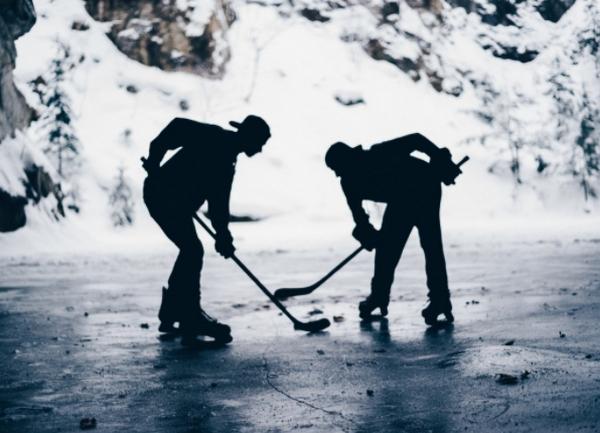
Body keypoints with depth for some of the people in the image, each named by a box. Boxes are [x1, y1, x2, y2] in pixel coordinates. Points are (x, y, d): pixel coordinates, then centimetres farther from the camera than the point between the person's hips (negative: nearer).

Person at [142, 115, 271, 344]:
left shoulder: (227, 159, 15)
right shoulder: (215, 138, -13)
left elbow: (218, 200, 15)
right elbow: (177, 128, -23)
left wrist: (223, 234, 9)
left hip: (176, 202, 10)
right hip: (163, 194, -10)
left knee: (190, 252, 15)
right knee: (193, 252, -13)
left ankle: (169, 316, 26)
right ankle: (192, 323, -12)